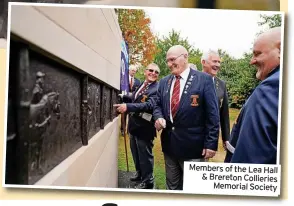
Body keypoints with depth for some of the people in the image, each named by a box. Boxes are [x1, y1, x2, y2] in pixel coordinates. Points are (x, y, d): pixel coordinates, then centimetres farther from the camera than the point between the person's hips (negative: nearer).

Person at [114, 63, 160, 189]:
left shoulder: (158, 89, -20)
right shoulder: (141, 85, 7)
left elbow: (149, 105, -34)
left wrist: (128, 107, -43)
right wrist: (122, 97, 2)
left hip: (144, 128, -8)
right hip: (134, 125, 8)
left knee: (145, 155, 7)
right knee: (136, 153, 25)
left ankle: (147, 181, 27)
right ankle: (139, 173, 47)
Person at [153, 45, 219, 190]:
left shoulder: (204, 79, -8)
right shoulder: (164, 82, 10)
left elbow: (212, 114, -10)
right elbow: (158, 105, 17)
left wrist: (211, 143, -13)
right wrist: (158, 117, -7)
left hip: (193, 145, -5)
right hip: (169, 144, 6)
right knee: (172, 187, 18)